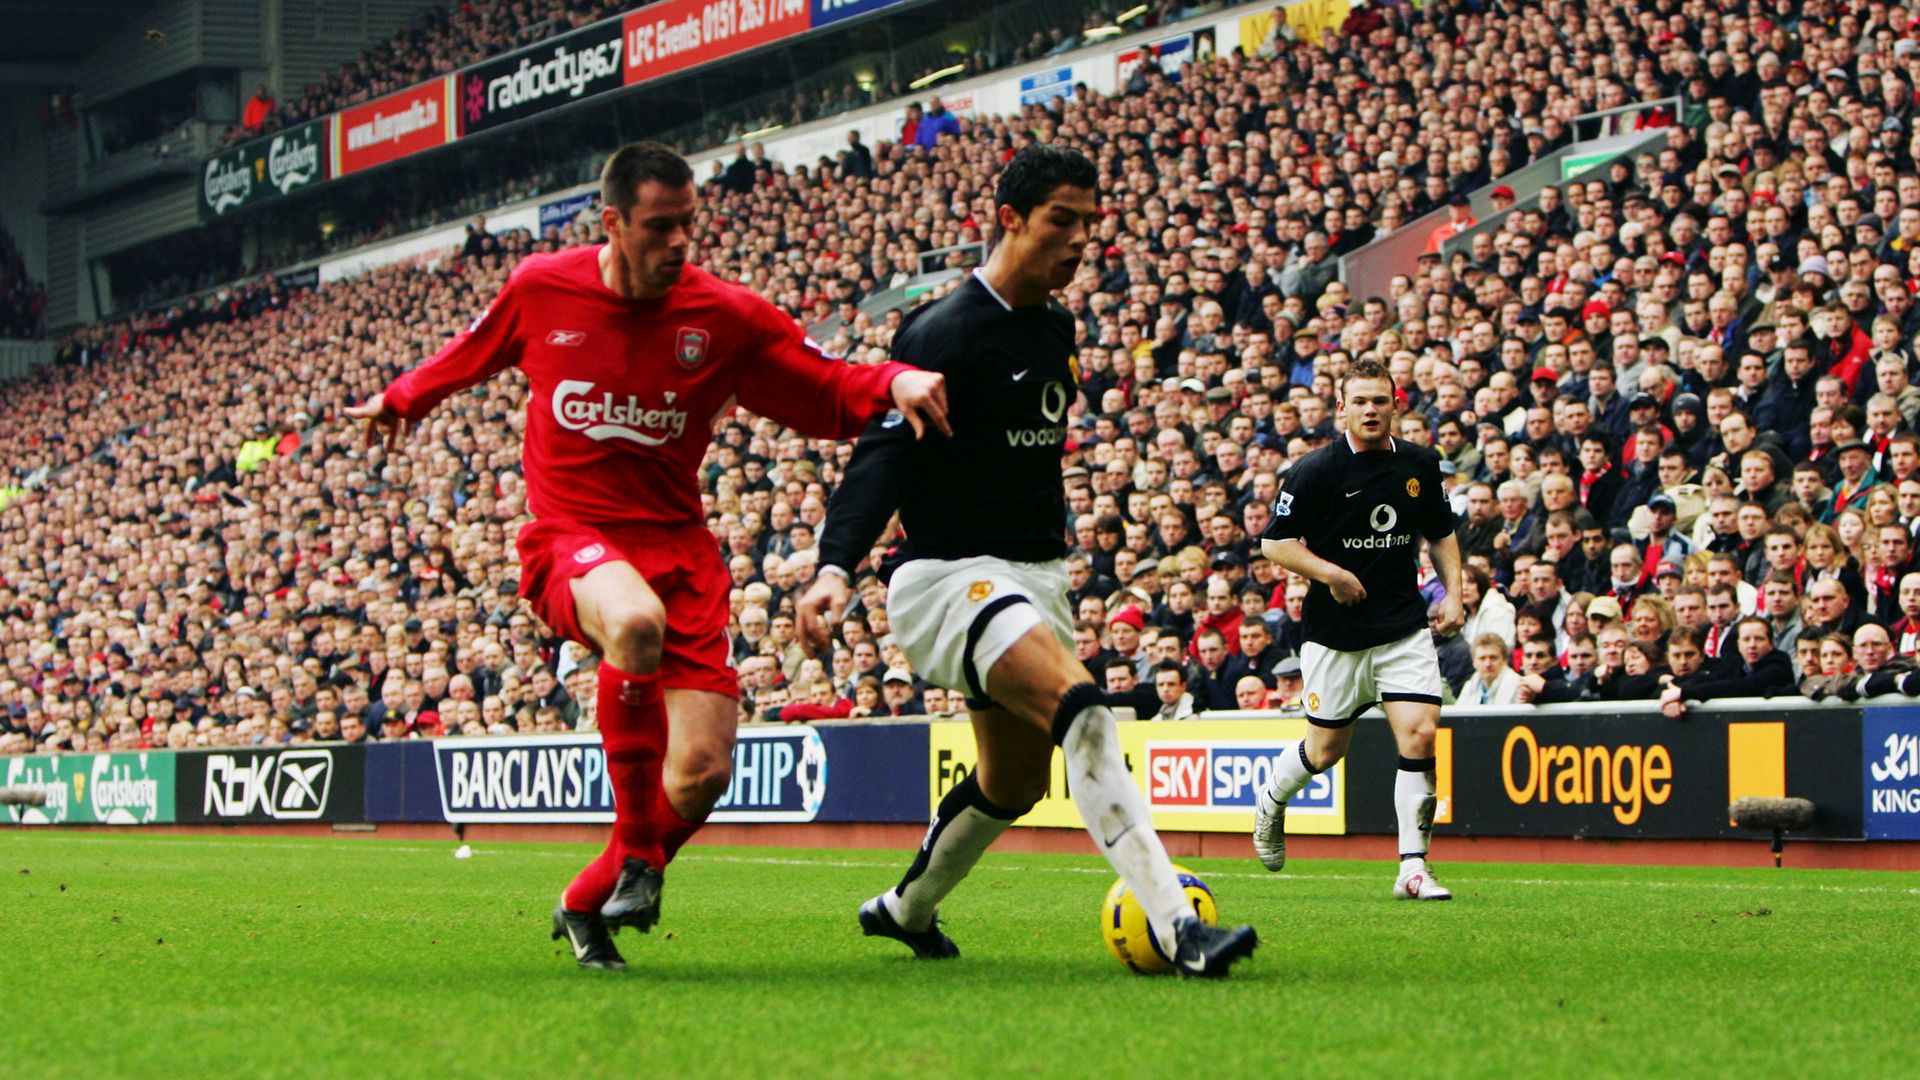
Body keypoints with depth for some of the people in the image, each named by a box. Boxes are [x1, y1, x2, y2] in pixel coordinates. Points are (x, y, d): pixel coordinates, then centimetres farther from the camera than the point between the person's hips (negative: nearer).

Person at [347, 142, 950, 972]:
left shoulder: (726, 318, -3)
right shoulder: (541, 290, -1)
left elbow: (830, 394, 1)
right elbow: (472, 353, 21)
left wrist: (895, 382, -20)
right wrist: (400, 402, 36)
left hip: (676, 545, 2)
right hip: (569, 536, -2)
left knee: (703, 771, -10)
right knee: (636, 622, -40)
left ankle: (586, 905, 18)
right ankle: (635, 855, -25)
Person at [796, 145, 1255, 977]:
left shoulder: (1055, 329, 11)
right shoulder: (944, 332, -15)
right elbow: (882, 456, -21)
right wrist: (835, 568, -34)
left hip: (1035, 577, 9)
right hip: (952, 576, -9)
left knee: (1015, 784, 16)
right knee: (1080, 706, -29)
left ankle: (907, 909, 42)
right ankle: (1177, 929, -36)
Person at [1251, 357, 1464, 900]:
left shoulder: (1421, 465, 4)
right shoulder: (1316, 470, -10)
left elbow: (1440, 533, 19)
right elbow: (1275, 543, -8)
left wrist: (1453, 592, 6)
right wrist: (1328, 573, -20)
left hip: (1405, 626, 3)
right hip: (1335, 632, -2)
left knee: (1420, 735, -13)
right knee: (1325, 748, 8)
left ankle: (1413, 867, -8)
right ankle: (1271, 800, 42)